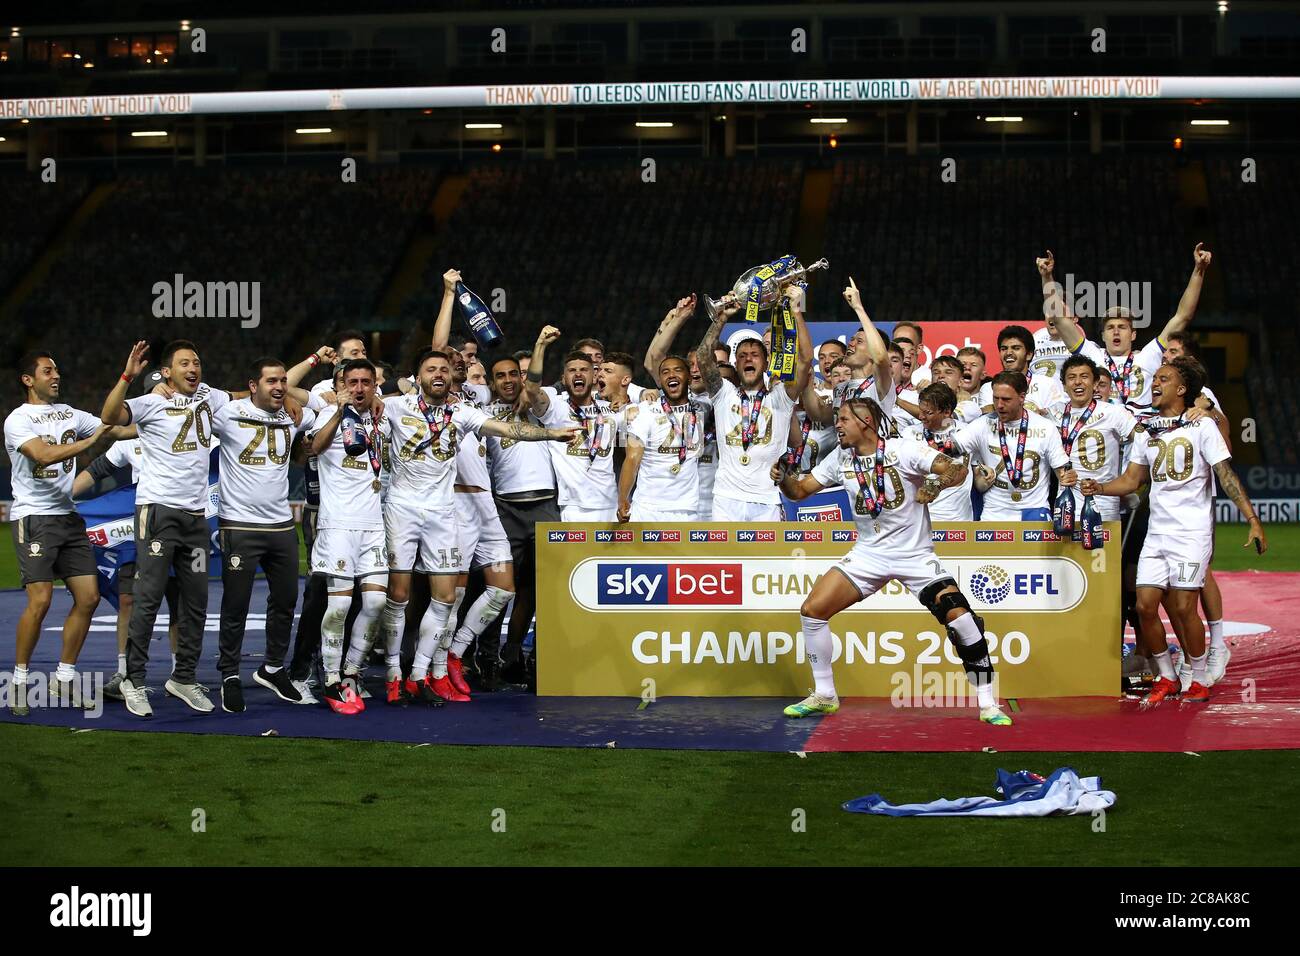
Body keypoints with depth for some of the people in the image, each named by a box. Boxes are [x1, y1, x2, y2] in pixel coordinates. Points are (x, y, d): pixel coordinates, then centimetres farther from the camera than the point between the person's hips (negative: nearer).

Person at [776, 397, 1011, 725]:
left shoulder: (904, 450, -13)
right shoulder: (840, 459, 3)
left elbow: (958, 470, -20)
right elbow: (800, 490, 6)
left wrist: (936, 484, -41)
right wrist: (785, 478, -16)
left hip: (915, 554, -5)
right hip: (869, 553, 5)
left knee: (961, 619, -19)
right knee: (812, 610, -7)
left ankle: (988, 704, -6)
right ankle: (824, 696, 8)